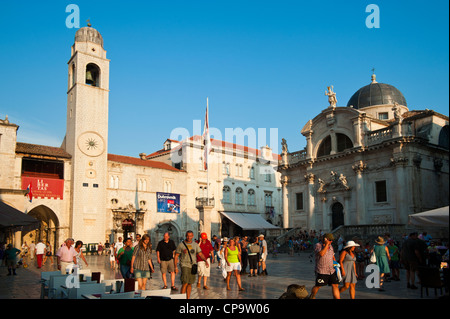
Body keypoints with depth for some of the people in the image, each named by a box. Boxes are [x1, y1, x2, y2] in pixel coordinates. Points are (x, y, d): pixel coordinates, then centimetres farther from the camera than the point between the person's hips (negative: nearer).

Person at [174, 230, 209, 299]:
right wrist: (176, 267, -4)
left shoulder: (195, 244, 6)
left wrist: (206, 261, -15)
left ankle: (188, 298, 19)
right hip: (185, 265, -4)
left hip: (193, 265, 4)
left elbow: (200, 254, 3)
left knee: (190, 283, 9)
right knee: (185, 283, -15)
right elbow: (176, 256, 1)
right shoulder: (181, 244, -3)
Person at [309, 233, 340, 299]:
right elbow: (321, 254, -29)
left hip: (331, 270, 6)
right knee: (318, 286, 6)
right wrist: (326, 244, -23)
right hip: (321, 271, -6)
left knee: (335, 285, -2)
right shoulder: (318, 245, -11)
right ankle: (312, 297, 28)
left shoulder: (330, 246, 9)